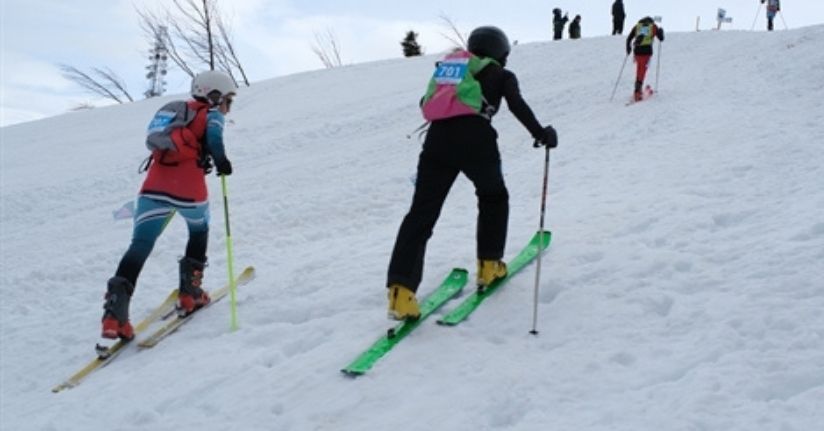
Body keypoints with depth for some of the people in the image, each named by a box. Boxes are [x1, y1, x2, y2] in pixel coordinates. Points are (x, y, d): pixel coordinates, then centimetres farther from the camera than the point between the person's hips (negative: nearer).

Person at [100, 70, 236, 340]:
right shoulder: (211, 114, 12)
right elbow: (214, 135, -9)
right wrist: (220, 159, -17)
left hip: (154, 187, 4)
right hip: (188, 189, -4)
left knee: (140, 247, -3)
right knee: (199, 231, 26)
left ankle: (115, 311, -19)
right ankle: (189, 293, 27)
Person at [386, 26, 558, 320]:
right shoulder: (502, 75, 19)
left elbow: (427, 103, 30)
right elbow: (517, 105, 1)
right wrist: (540, 133, 4)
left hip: (438, 139, 3)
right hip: (476, 141, -3)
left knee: (422, 212, -2)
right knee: (493, 198, 26)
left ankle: (401, 290, -15)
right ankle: (488, 265, 25)